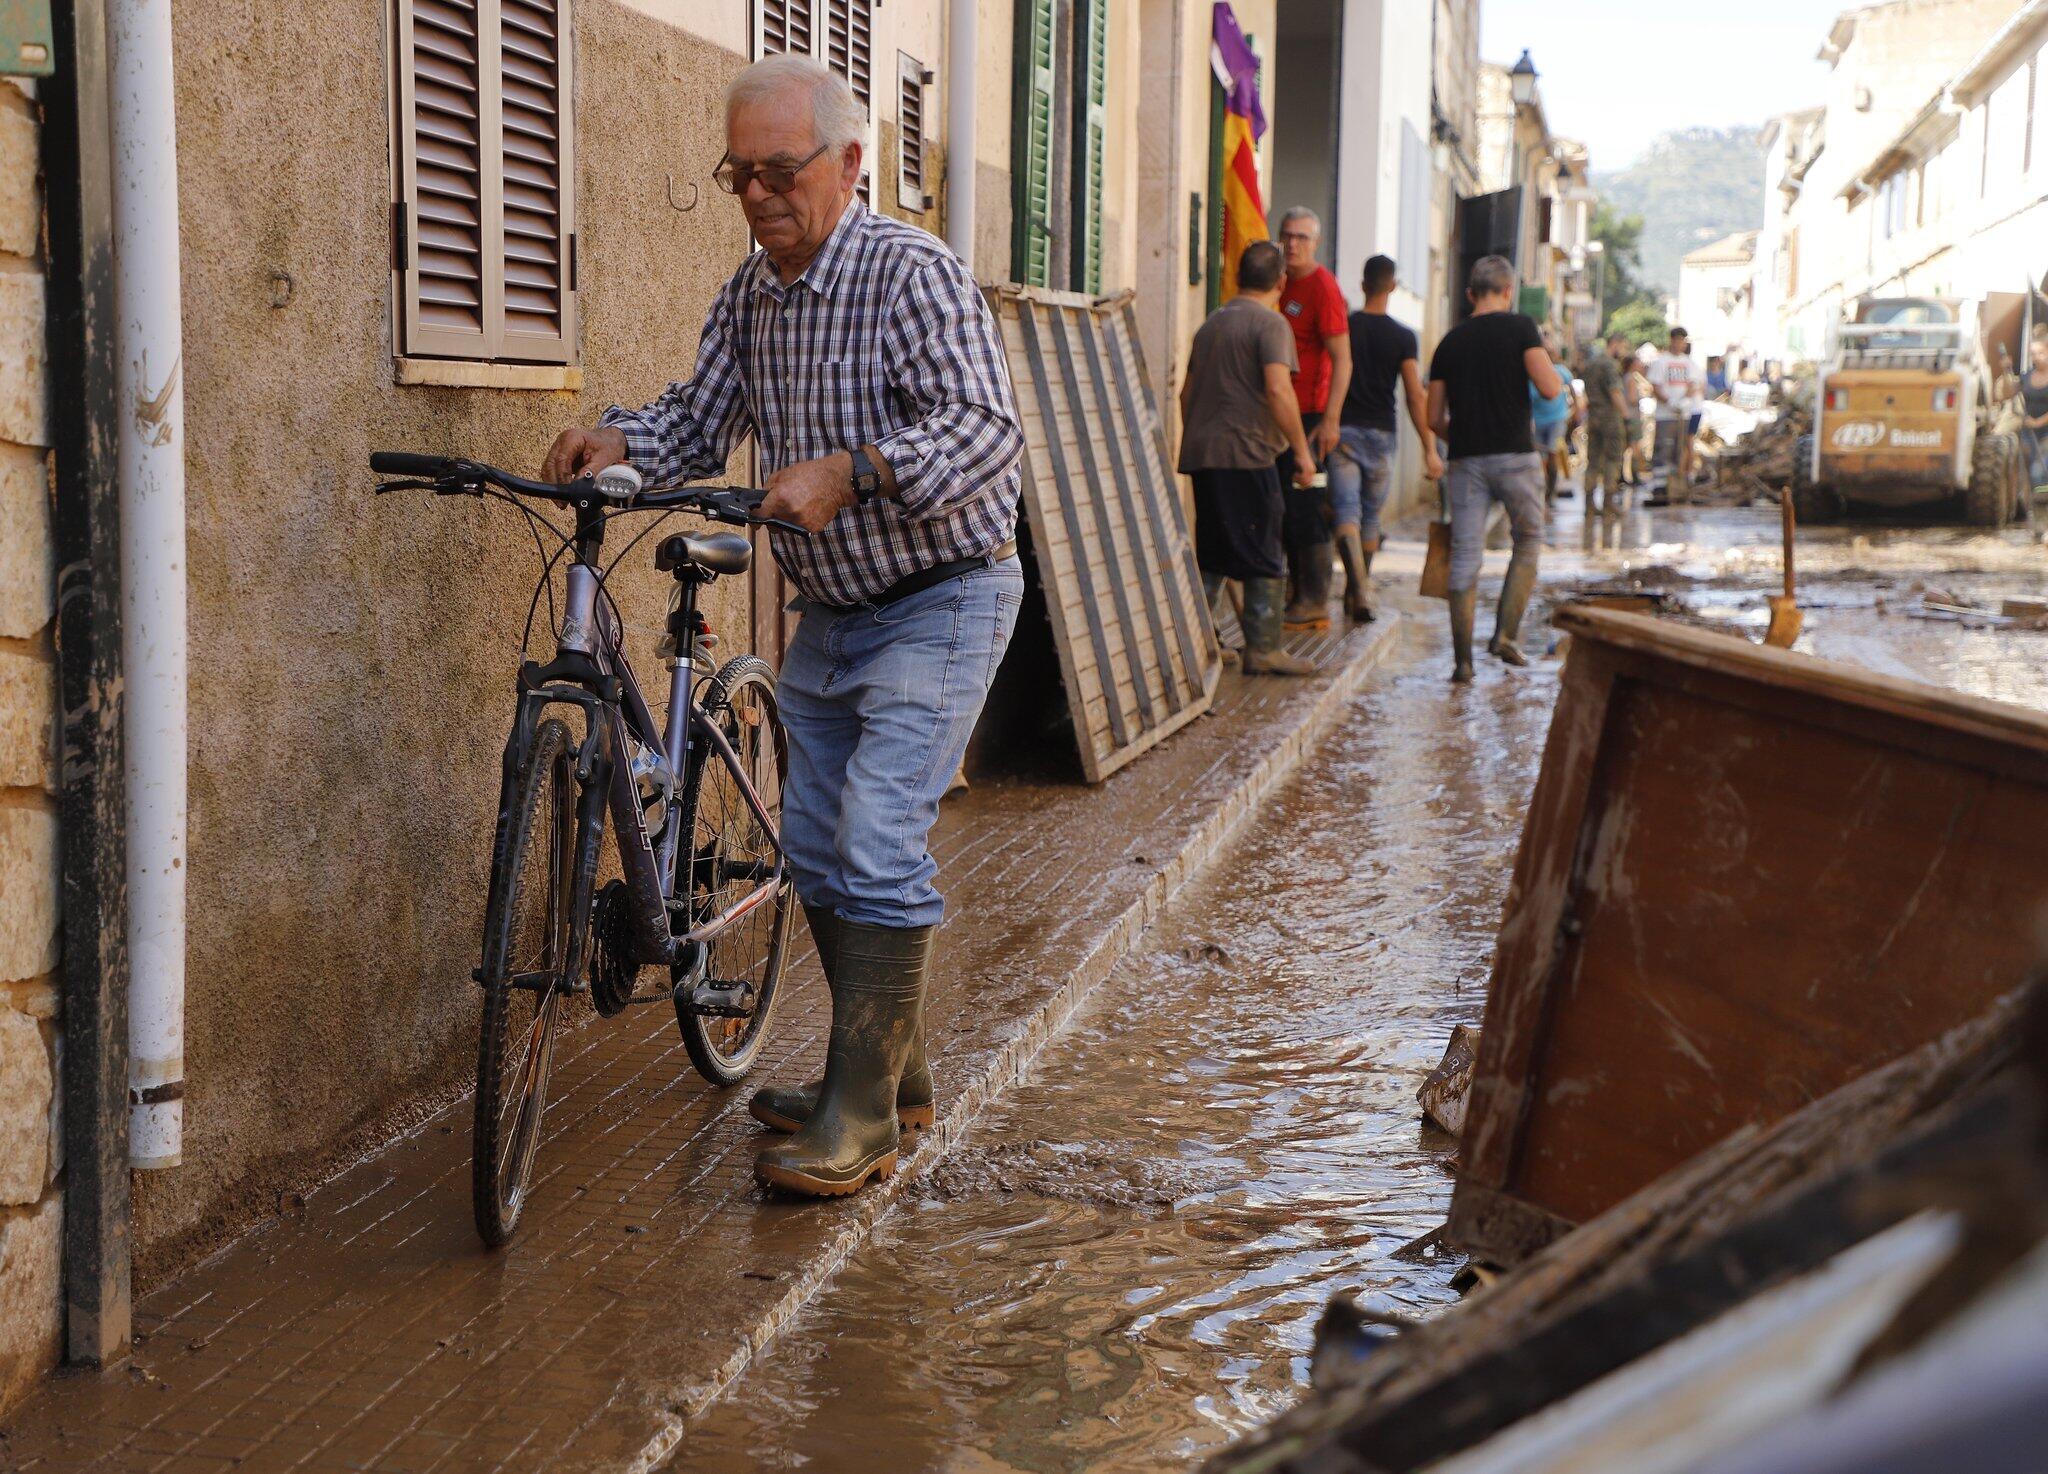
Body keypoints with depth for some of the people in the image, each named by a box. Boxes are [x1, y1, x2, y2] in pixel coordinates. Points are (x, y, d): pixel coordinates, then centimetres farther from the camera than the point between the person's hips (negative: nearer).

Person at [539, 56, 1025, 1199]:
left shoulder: (915, 273, -19)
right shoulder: (750, 296, 5)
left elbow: (986, 427, -29)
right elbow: (700, 423, 10)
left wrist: (849, 470, -41)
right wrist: (617, 440, -11)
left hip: (939, 601, -8)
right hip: (832, 610, 9)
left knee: (879, 843, -16)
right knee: (817, 847, 12)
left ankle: (862, 1117, -11)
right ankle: (898, 1072, 26)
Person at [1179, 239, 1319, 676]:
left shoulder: (1211, 324, 17)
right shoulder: (1270, 323, -7)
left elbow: (1187, 391, 22)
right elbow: (1278, 388, -19)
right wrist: (1301, 450, -15)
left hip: (1203, 454, 8)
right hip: (1247, 452, -8)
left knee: (1211, 555, 14)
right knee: (1266, 557, -1)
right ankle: (1263, 649, -1)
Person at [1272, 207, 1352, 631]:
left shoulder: (1322, 287, -10)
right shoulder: (1282, 284, 15)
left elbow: (1342, 360, -15)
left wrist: (1330, 420, -22)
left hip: (1308, 414, -8)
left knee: (1303, 508, -8)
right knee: (1284, 509, 10)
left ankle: (1315, 604, -4)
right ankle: (1301, 596, 17)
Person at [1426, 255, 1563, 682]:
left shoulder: (1451, 341, 11)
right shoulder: (1520, 327, -2)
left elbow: (1434, 418, 10)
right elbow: (1550, 388, -11)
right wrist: (1555, 370, 11)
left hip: (1465, 459, 3)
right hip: (1514, 455, -3)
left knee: (1465, 558, 3)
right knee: (1529, 541, 16)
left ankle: (1462, 659, 0)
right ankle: (1505, 634, 4)